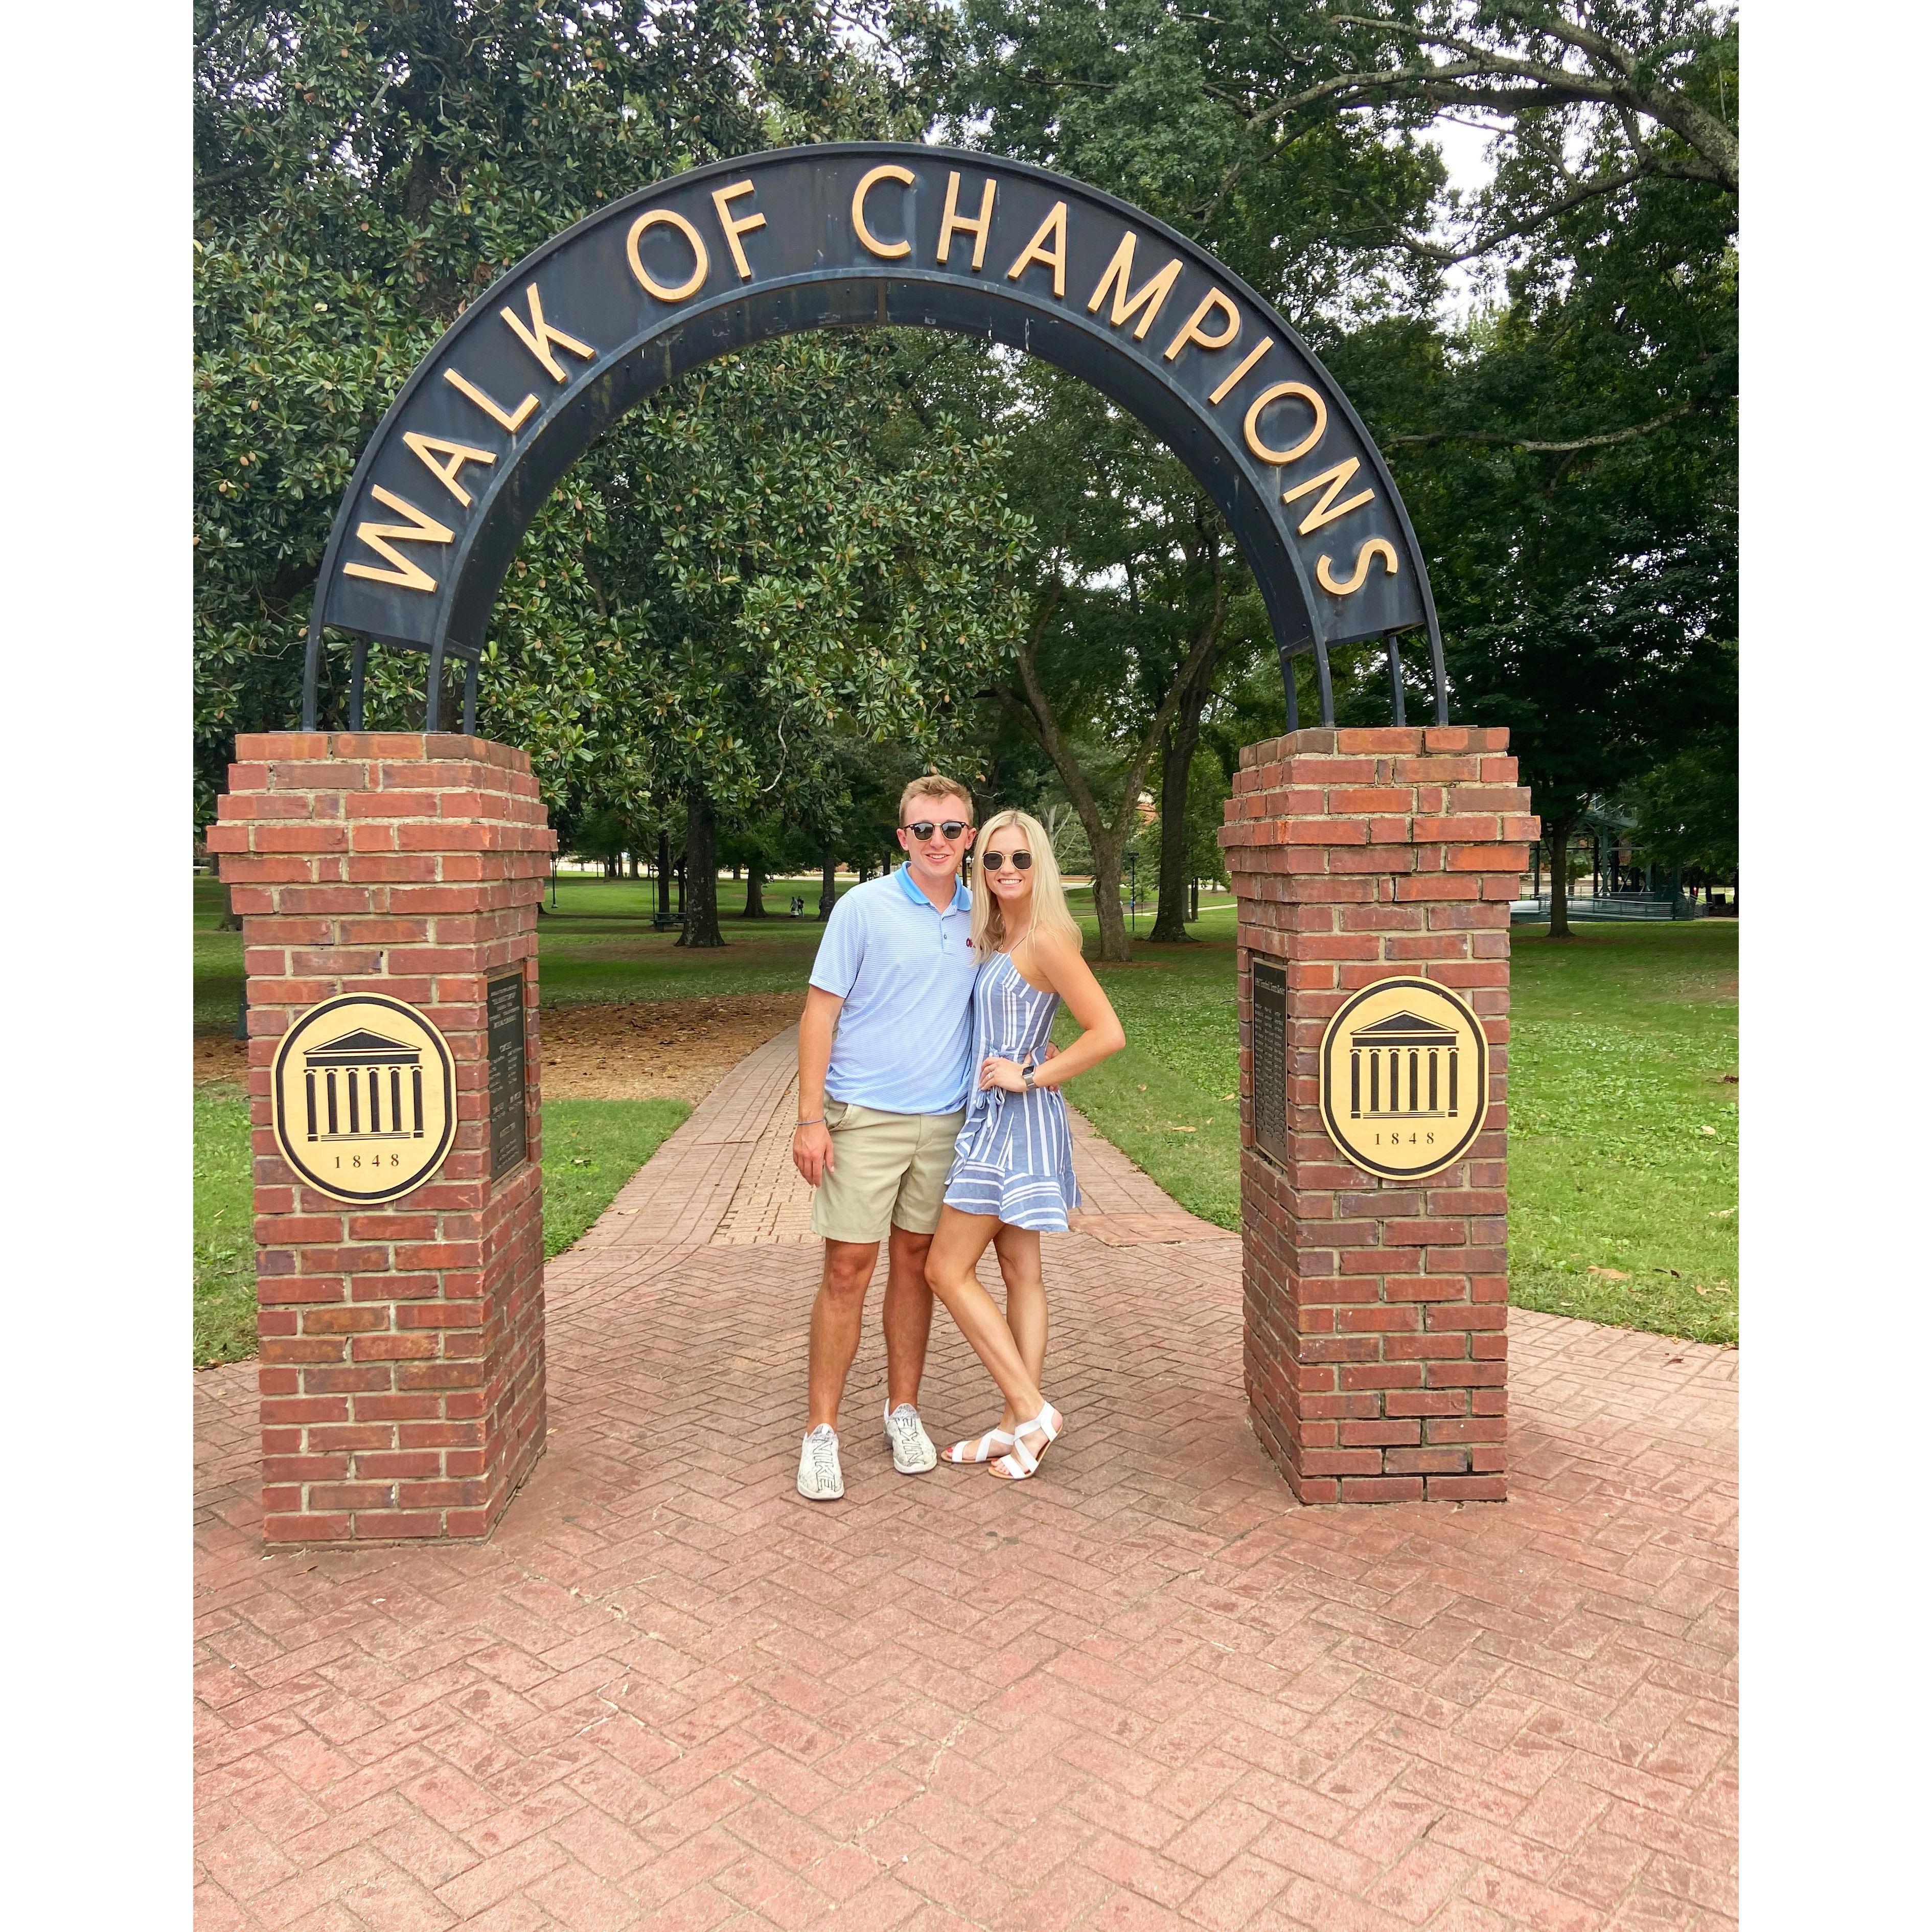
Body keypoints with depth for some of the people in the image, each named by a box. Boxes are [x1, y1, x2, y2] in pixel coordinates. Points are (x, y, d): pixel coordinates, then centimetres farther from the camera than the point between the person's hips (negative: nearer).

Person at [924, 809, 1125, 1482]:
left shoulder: (1046, 940, -15)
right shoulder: (995, 939, 12)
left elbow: (1108, 1033, -21)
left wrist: (1030, 1077, -16)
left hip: (1017, 1120, -9)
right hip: (995, 1120, 9)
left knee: (946, 1269, -4)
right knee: (1020, 1273, 12)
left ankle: (1030, 1409, 2)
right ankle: (1019, 1423, 20)